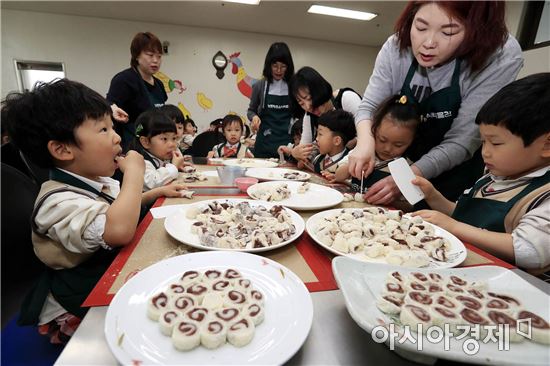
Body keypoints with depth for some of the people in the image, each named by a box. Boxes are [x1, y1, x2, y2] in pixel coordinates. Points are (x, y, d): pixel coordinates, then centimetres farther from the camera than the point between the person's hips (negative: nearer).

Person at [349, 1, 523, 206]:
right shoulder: (397, 47, -19)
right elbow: (369, 106, -15)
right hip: (402, 160, 3)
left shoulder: (502, 57, -27)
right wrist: (365, 142, -37)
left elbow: (461, 142, -28)